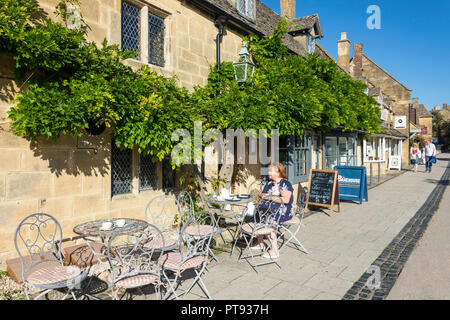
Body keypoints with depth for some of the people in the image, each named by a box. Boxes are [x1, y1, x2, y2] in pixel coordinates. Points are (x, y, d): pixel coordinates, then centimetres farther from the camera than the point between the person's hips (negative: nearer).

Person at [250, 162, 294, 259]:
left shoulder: (285, 184, -9)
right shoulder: (269, 182, 15)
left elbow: (286, 200, -20)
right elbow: (261, 193, 23)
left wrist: (270, 197, -19)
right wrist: (262, 195, -1)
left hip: (283, 211, -8)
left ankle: (274, 251, -22)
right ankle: (259, 243, 6)